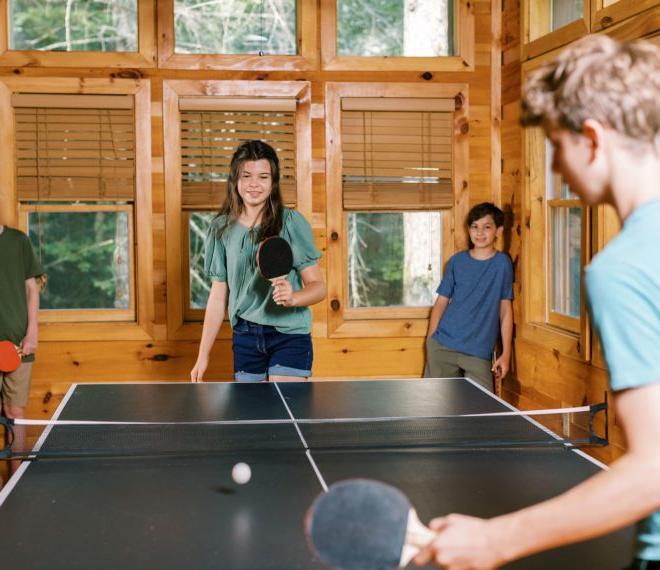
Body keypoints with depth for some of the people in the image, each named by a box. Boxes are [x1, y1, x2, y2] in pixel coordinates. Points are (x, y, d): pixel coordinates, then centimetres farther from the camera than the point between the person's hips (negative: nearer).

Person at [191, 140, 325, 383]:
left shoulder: (291, 222, -6)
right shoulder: (222, 229, 5)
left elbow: (318, 286, -6)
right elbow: (218, 295, 11)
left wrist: (293, 297, -28)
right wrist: (203, 355, 9)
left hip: (289, 336, -3)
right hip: (245, 338, 4)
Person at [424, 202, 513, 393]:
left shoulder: (502, 263, 1)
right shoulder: (457, 261, 6)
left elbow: (505, 309, 2)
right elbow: (441, 302, 9)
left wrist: (506, 354, -1)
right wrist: (430, 342, 2)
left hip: (479, 354, -1)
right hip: (443, 347, 2)